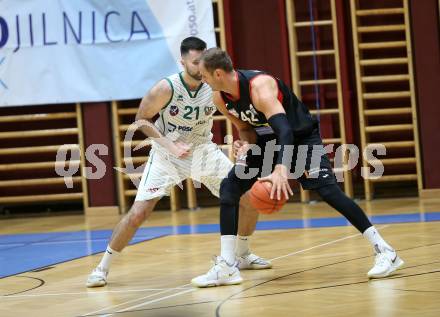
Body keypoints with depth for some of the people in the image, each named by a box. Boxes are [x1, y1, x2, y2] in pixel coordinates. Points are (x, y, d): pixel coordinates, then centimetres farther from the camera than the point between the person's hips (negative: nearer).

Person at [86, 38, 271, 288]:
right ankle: (103, 267, 1)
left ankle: (243, 256, 19)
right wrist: (170, 145, -25)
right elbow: (142, 120, -14)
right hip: (167, 155, -4)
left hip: (203, 151, 4)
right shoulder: (167, 88, -24)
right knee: (138, 213, -15)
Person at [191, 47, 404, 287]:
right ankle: (225, 266, -5)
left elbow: (284, 130, -45)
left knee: (327, 190, -23)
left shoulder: (259, 86, -33)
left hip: (302, 136, -7)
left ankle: (384, 252, -18)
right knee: (228, 188, -6)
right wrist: (246, 143, -20)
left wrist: (280, 170, -61)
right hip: (268, 140, 8)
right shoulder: (220, 98, -9)